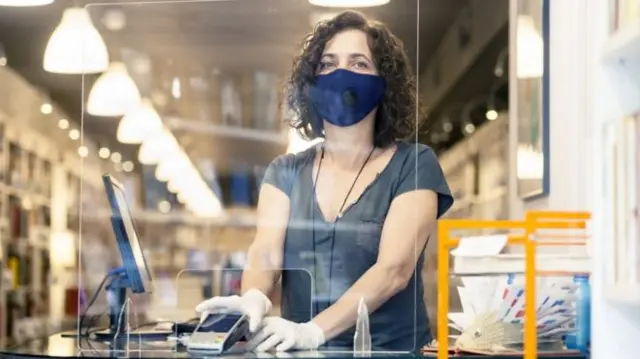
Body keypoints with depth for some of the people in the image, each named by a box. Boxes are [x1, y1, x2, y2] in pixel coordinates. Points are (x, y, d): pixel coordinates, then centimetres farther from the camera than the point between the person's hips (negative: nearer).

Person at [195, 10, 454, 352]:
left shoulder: (413, 165, 0)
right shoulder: (285, 171, 10)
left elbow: (394, 269, -12)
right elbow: (265, 251, -4)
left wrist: (312, 330, -25)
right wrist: (254, 298, -26)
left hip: (387, 355, -3)